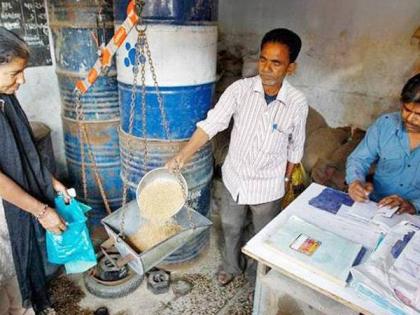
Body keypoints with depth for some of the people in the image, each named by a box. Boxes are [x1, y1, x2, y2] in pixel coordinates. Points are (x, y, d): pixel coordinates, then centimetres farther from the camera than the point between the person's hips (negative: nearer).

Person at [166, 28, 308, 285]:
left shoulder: (298, 103, -16)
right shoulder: (240, 89, -16)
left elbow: (295, 147, -3)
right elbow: (211, 124, -20)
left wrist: (286, 180, 7)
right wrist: (183, 155, -29)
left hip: (267, 186, -1)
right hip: (234, 177, 2)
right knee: (231, 227, 24)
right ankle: (232, 266, 53)